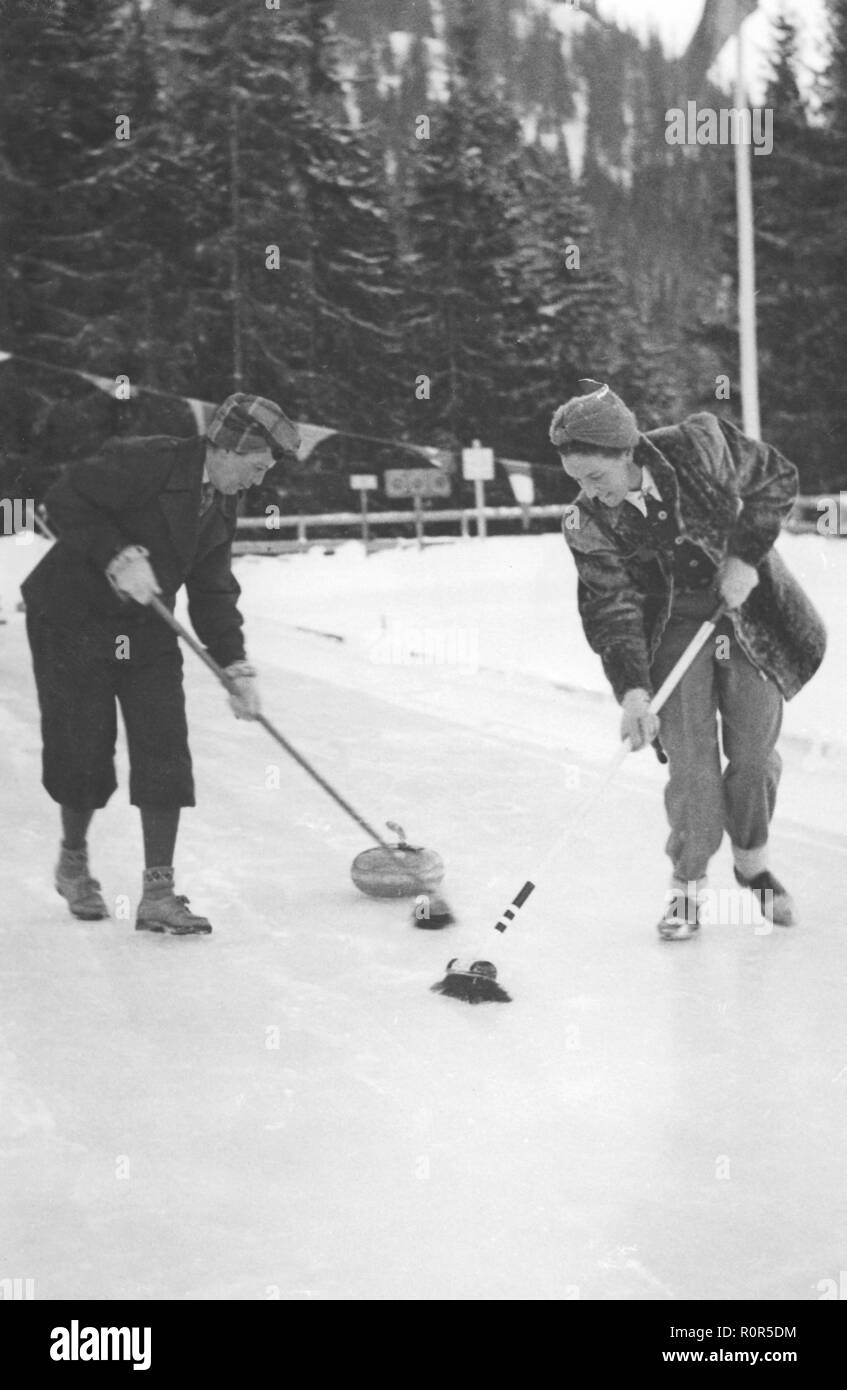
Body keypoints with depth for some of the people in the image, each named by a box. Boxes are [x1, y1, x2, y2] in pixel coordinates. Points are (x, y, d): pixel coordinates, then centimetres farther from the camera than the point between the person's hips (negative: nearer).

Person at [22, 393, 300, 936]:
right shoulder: (146, 462, -20)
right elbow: (67, 500, -23)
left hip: (147, 631, 7)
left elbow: (213, 592, 7)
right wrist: (118, 556, -32)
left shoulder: (222, 508, 5)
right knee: (84, 750, 0)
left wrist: (236, 666, -4)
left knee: (165, 754, -5)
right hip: (72, 620, -7)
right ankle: (74, 860, 27)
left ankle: (158, 891, -1)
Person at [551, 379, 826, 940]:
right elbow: (612, 610, -17)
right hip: (673, 628, 0)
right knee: (691, 763, -10)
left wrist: (745, 556, -18)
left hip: (750, 608, 0)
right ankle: (688, 882, 9)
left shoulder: (701, 445, -22)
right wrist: (632, 690, -29)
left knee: (754, 751, 4)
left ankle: (753, 860, 29)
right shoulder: (588, 526, -17)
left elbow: (776, 480, -9)